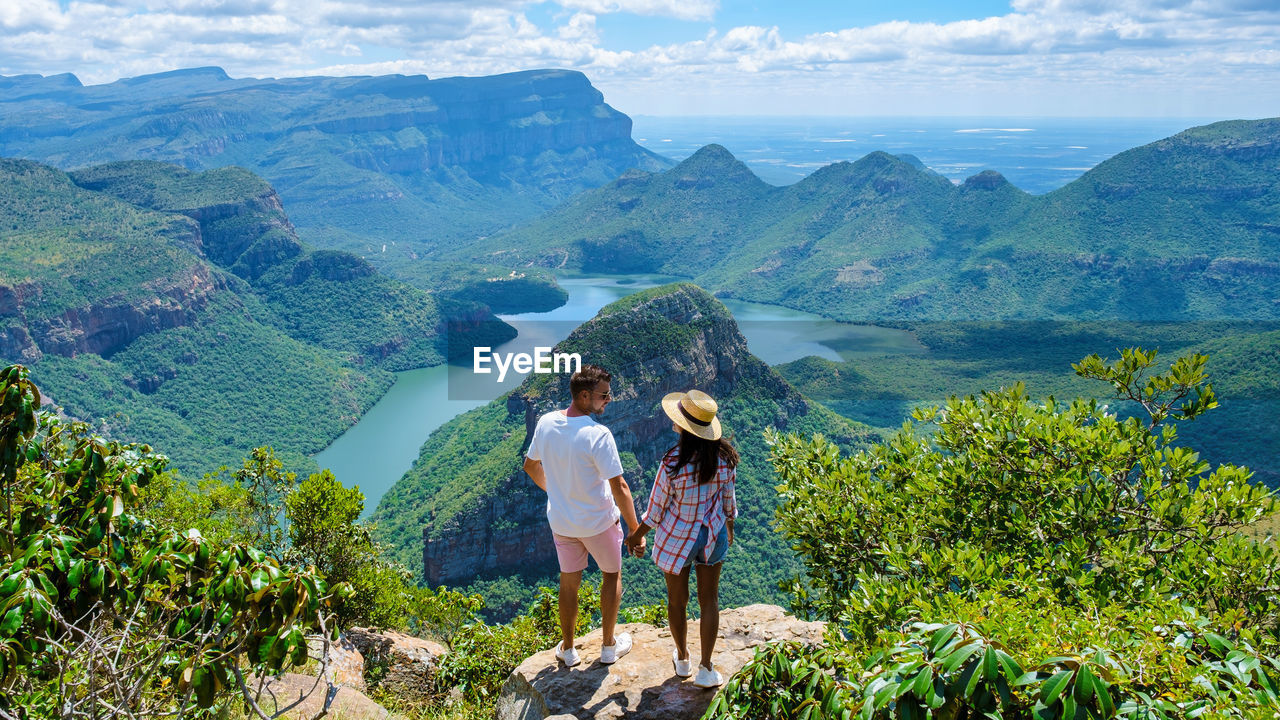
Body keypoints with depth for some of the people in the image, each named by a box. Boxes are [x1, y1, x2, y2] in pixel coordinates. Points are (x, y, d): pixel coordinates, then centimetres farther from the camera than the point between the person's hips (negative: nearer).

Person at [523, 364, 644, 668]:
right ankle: (609, 647, 30)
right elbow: (619, 488, -25)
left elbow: (531, 466, 7)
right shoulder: (598, 435, -28)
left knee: (568, 582, 20)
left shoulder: (546, 423, -9)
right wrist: (635, 530, -16)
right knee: (612, 575, 20)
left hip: (560, 520, 5)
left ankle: (567, 649, 34)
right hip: (598, 522, -4)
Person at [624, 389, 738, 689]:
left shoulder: (673, 462, -27)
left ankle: (682, 658, 38)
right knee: (709, 600, 17)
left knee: (677, 602, 18)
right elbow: (728, 498, 1)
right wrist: (729, 525, 21)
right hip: (713, 535, 3)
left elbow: (656, 509, -15)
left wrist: (637, 536, 2)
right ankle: (706, 669, 22)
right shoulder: (724, 456, -14)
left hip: (677, 539, -3)